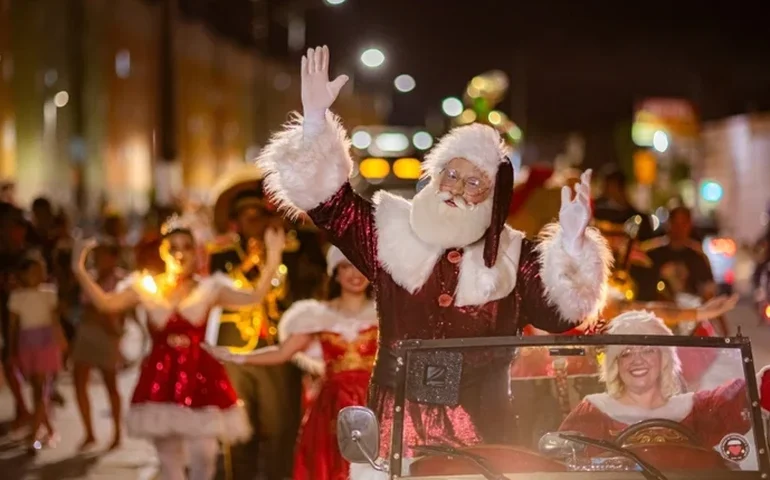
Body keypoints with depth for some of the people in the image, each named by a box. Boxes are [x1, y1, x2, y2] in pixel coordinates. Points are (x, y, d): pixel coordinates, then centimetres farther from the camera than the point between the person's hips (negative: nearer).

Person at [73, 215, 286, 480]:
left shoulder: (209, 289, 2)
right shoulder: (146, 288, 4)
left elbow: (254, 297, -9)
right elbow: (106, 303, -7)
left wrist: (272, 261, -19)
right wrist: (81, 272, -18)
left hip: (199, 376, -1)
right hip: (160, 378, 1)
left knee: (203, 453, -10)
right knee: (168, 458, 8)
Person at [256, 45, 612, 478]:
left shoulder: (512, 257, 6)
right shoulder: (393, 234, 8)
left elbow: (561, 310, -6)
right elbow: (328, 200, 2)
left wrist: (571, 243, -22)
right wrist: (316, 119, -9)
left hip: (478, 433, 0)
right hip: (397, 424, 0)